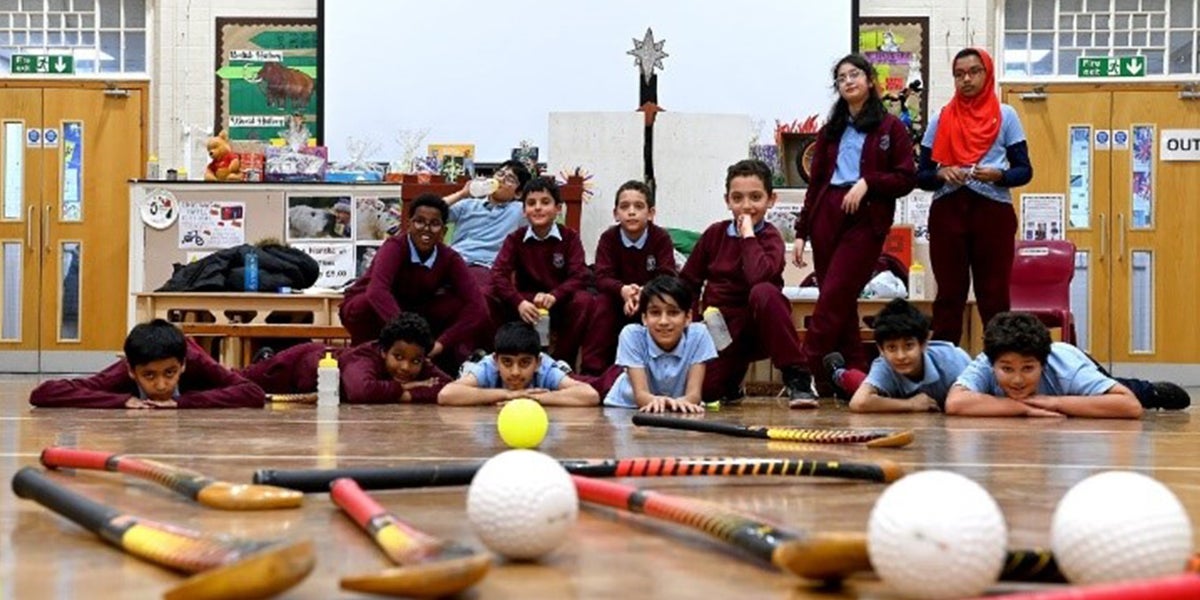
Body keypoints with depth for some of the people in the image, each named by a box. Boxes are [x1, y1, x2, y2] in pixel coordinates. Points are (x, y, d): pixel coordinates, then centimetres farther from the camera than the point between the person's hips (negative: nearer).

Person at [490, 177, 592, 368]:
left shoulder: (570, 237, -3)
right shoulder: (515, 239, 0)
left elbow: (579, 277, -15)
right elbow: (498, 274, -14)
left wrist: (553, 296, -35)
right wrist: (519, 302, -34)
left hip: (560, 306, -1)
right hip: (527, 304, 1)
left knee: (583, 300, -33)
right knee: (490, 299, -25)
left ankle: (561, 362, -18)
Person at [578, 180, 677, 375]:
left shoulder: (661, 238, -14)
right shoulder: (608, 238, -11)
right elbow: (602, 278, -21)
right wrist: (623, 290, -44)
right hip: (618, 298, 1)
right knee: (601, 303, -30)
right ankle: (592, 369, -25)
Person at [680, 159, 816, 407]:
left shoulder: (771, 238, -8)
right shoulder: (714, 234, 3)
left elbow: (759, 276, -31)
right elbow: (687, 282, 10)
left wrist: (748, 235, -21)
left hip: (760, 328, -3)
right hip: (720, 330, 3)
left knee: (764, 292, -36)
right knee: (702, 391, -19)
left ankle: (797, 378, -26)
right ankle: (731, 382, 23)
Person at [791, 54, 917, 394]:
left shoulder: (890, 127, 6)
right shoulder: (831, 130, 17)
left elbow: (907, 178, 0)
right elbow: (815, 183, 16)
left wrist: (867, 182, -15)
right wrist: (801, 232, 11)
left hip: (866, 220, -5)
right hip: (826, 216, 5)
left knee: (833, 299, -12)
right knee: (840, 303, 2)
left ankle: (805, 374, -12)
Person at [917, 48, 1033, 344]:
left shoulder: (1005, 116, 7)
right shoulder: (940, 120, 11)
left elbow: (1024, 171, 5)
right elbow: (921, 176, 10)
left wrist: (997, 175, -15)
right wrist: (942, 174, -11)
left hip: (993, 212, -1)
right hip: (947, 213, 1)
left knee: (994, 296, -2)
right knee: (949, 295, 2)